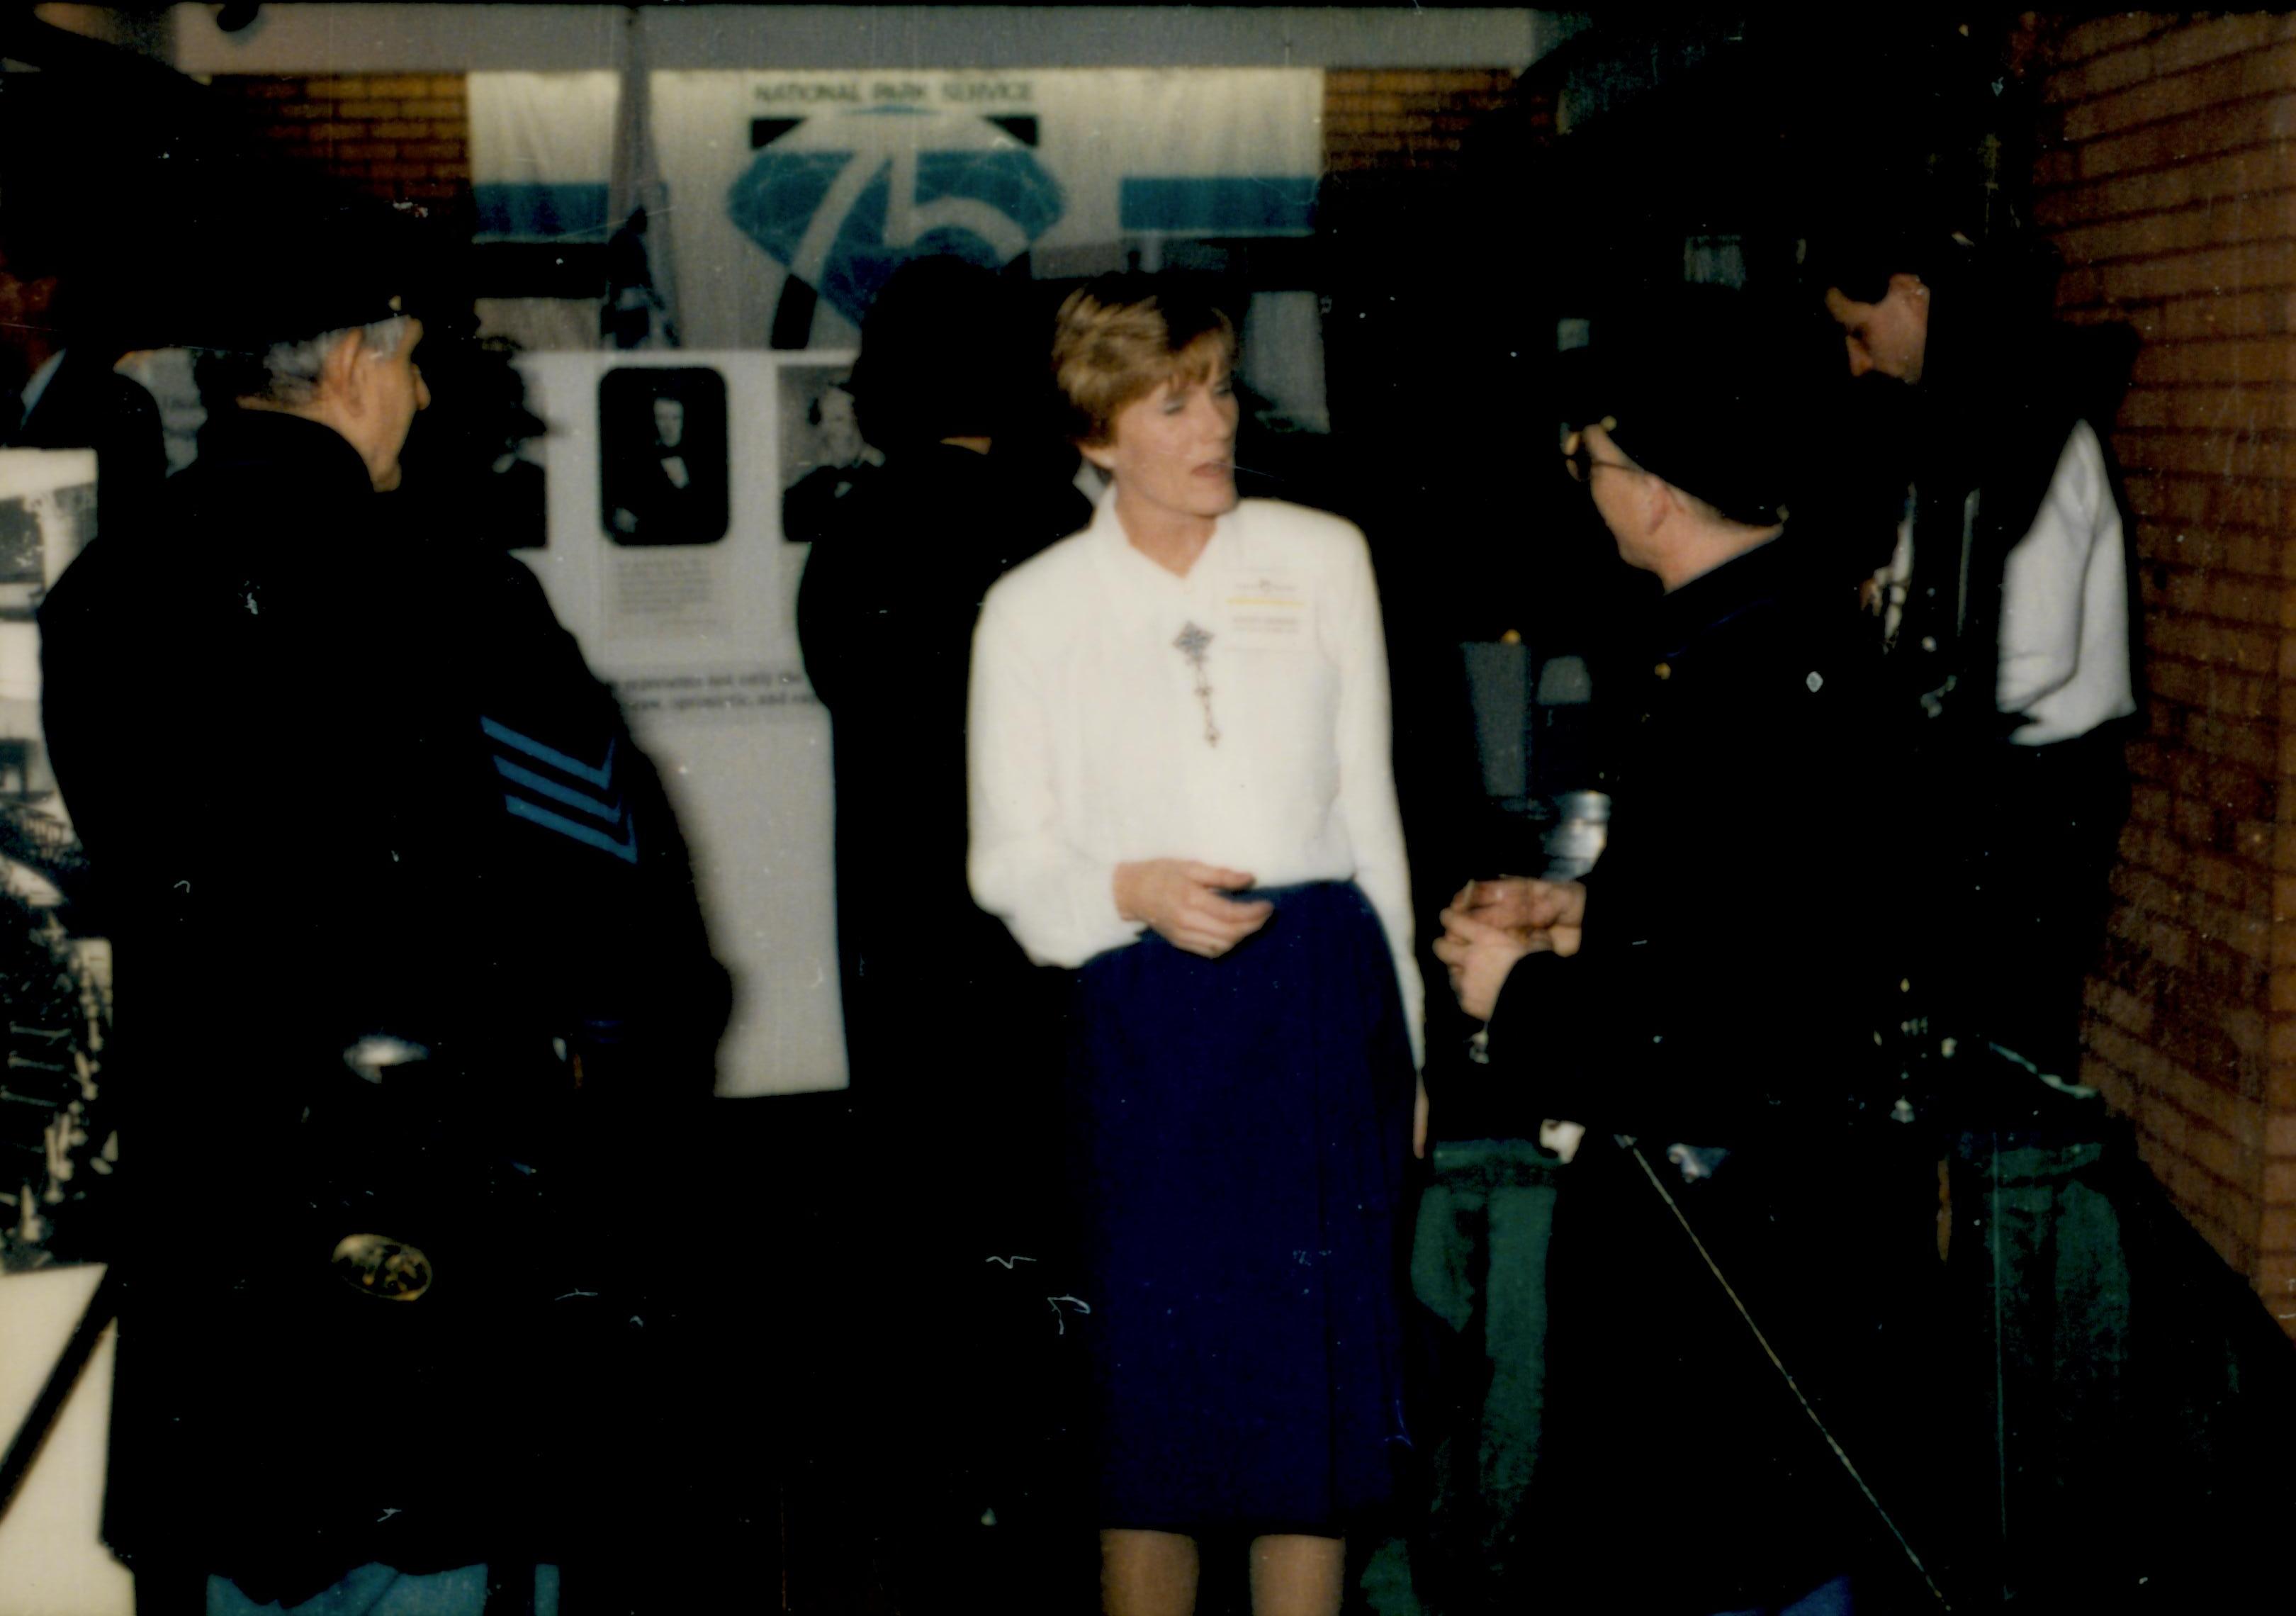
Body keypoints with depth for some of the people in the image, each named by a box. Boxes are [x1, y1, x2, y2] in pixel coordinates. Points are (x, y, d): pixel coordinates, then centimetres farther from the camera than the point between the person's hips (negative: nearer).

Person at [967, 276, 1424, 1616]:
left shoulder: (1323, 557, 7)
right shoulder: (1035, 609, 2)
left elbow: (1368, 801, 10)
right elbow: (1009, 859, 3)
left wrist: (1401, 1032, 12)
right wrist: (1133, 890, -17)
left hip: (1323, 1000, 2)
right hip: (1145, 1015, -1)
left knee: (1321, 1370, 7)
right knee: (1154, 1373, 6)